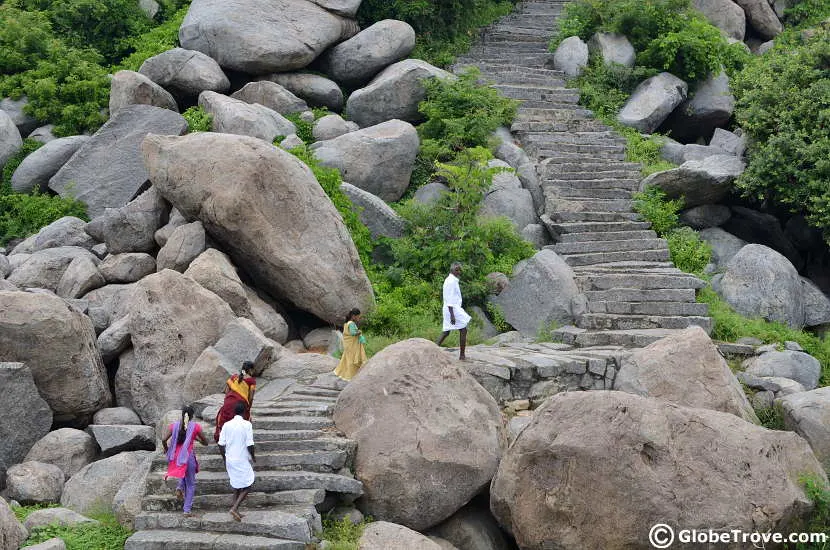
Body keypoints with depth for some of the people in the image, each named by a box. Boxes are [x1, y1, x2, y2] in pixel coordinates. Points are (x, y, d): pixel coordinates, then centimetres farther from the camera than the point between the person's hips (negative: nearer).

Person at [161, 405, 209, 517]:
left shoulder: (174, 426, 4)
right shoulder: (196, 426, -1)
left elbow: (163, 439, -7)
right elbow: (205, 442, 5)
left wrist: (165, 448, 12)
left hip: (175, 457, 3)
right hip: (188, 457, -3)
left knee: (185, 473, 35)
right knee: (190, 484, 11)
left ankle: (180, 488, 9)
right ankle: (187, 510, 6)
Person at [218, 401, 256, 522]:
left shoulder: (226, 425, 1)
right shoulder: (247, 424, -13)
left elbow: (221, 444, 2)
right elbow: (250, 445, -15)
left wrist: (224, 458, 16)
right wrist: (253, 456, 3)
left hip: (230, 460, 5)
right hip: (242, 461, -5)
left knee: (236, 486, 17)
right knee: (247, 487, 6)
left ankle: (236, 512, 19)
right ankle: (234, 508, -9)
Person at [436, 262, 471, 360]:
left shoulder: (449, 280, 15)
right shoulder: (452, 281, -16)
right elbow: (449, 299, -21)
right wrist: (452, 315, -25)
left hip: (449, 309, 10)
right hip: (453, 309, -10)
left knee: (446, 332, 12)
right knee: (463, 331, 0)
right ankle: (462, 356, 5)